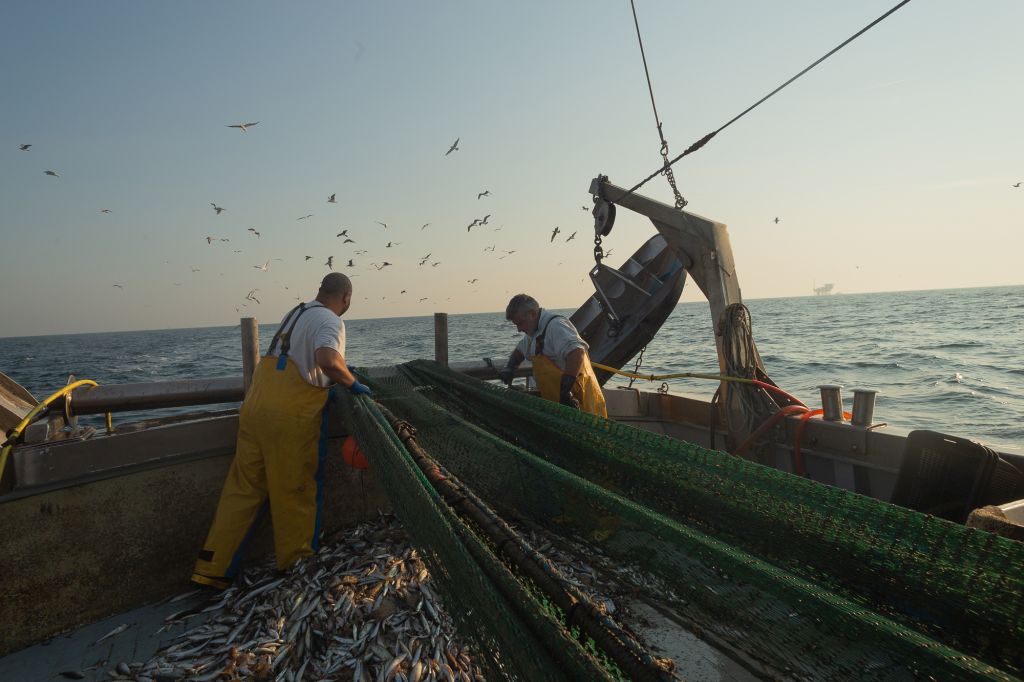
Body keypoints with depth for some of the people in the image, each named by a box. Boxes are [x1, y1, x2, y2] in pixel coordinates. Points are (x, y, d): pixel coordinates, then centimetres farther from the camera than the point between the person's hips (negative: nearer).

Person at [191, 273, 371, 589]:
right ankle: (295, 566, 22)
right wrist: (352, 382, -13)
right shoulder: (331, 321, -9)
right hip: (291, 418, -7)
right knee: (296, 493, 8)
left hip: (256, 407, 7)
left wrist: (340, 370, 35)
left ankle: (213, 568, 19)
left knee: (243, 489, 14)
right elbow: (328, 360, -30)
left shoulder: (297, 311, 17)